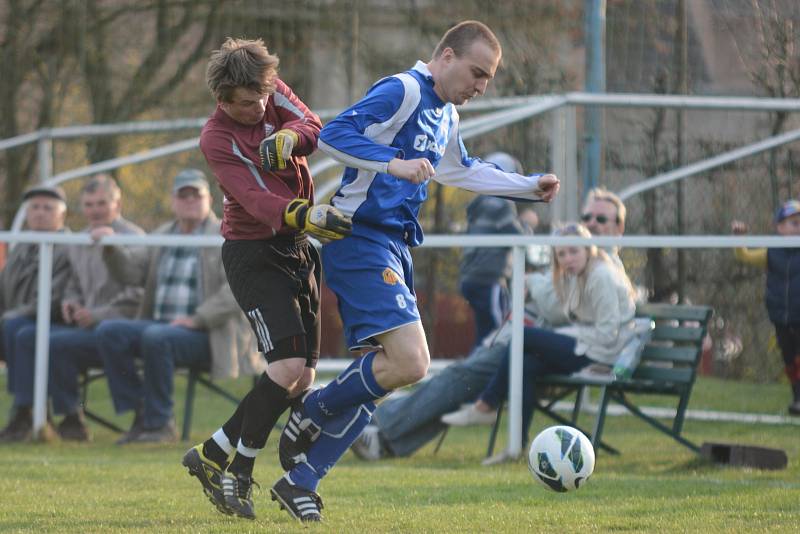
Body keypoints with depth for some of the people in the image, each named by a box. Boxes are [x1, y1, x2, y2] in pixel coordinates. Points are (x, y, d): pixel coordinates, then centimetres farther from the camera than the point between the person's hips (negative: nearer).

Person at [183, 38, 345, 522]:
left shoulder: (273, 92, 1)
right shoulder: (216, 138, -16)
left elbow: (314, 128, -13)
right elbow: (257, 201, -28)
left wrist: (289, 136, -35)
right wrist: (305, 215, -44)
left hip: (298, 248, 7)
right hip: (253, 254, -7)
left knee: (302, 377, 4)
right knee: (289, 366, -19)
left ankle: (214, 456, 14)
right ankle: (237, 471, -4)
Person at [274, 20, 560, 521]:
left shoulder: (447, 117, 20)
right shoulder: (403, 91, -10)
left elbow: (461, 171, 39)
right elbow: (333, 134, -20)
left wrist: (532, 186, 34)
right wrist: (394, 164, -32)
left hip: (393, 248, 10)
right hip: (362, 239, -10)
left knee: (381, 375, 7)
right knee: (409, 362, -21)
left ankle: (300, 482, 11)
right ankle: (311, 413, 0)